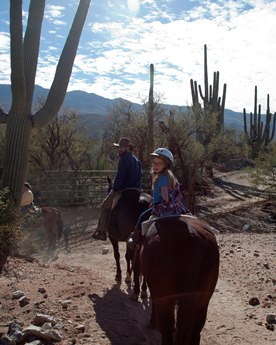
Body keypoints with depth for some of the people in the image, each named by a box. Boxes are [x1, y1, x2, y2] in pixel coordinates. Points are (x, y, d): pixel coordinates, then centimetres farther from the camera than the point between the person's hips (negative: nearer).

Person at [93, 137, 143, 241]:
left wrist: (114, 189, -9)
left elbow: (119, 177, -18)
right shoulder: (136, 160, 15)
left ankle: (102, 231, 2)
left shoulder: (123, 160, -14)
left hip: (122, 190, -9)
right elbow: (140, 175, 19)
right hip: (135, 190, 9)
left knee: (104, 206, 3)